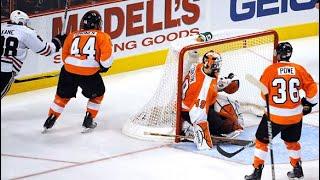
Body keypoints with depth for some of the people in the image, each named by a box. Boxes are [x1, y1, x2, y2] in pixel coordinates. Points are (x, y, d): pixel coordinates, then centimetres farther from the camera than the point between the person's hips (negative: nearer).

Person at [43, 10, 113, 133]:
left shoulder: (73, 35, 17)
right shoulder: (102, 36, 8)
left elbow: (65, 55, 13)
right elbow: (107, 53, -7)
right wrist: (104, 66, 10)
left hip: (68, 71, 3)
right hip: (90, 74, -3)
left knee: (62, 96, 22)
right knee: (97, 95, 23)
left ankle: (49, 122, 25)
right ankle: (88, 122, 23)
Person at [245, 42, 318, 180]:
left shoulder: (270, 70, -9)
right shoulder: (299, 69, -3)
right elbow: (312, 88, 1)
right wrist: (309, 103, 19)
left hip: (275, 115, -3)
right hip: (295, 116, 3)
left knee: (261, 140, 13)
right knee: (292, 141, 26)